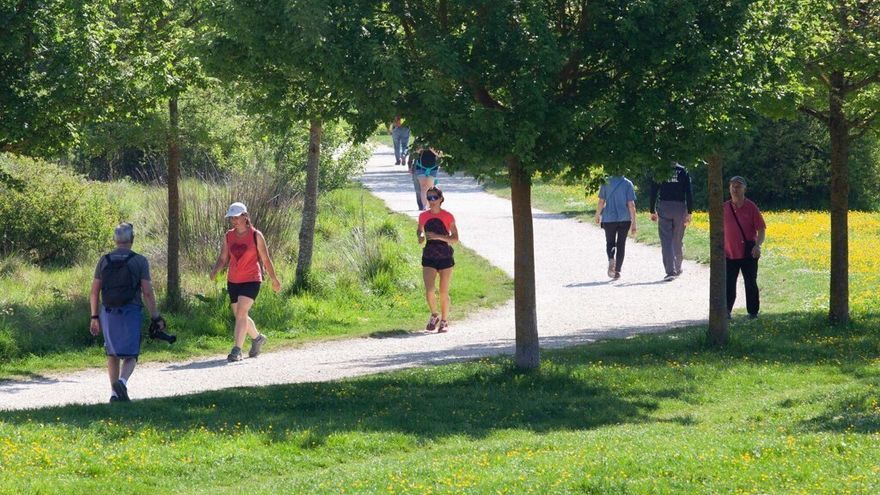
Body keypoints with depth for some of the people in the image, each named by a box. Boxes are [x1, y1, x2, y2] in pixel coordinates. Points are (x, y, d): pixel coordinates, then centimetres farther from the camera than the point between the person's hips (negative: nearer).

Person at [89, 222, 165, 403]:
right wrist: (156, 318, -3)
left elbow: (94, 292, 5)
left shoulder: (104, 261, 5)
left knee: (112, 354, 17)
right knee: (130, 356, 2)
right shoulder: (140, 261, -4)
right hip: (131, 313, -3)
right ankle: (122, 382, -26)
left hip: (108, 313, 3)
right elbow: (147, 293, -9)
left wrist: (94, 317, 13)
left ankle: (114, 394, 15)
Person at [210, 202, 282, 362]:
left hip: (251, 280, -6)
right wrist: (215, 270, -13)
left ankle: (237, 350, -23)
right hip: (233, 281, 6)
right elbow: (223, 258, 8)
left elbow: (265, 259, 0)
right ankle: (257, 338, 41)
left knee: (241, 312, -20)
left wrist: (274, 280, 8)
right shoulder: (228, 236, 4)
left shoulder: (256, 236, -7)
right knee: (239, 315, 14)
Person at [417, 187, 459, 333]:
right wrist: (421, 236, -6)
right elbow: (420, 231, 19)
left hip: (445, 257, -2)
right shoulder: (424, 216, 2)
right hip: (429, 257, 2)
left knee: (444, 293, 5)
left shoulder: (448, 217, -7)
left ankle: (444, 321, 21)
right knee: (429, 291, -11)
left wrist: (438, 236, -21)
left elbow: (455, 239, -7)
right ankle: (434, 315, 14)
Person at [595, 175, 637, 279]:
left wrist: (597, 215, 15)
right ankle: (617, 271, 10)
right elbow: (631, 204, -7)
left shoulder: (606, 183, -3)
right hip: (624, 219, 0)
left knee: (610, 242, 14)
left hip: (609, 218, 0)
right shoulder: (628, 184, -5)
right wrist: (633, 223, -3)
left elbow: (601, 202, -2)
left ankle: (611, 259, -16)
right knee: (621, 244, 11)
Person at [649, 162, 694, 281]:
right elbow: (689, 193, -2)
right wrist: (689, 212, 1)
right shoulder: (683, 171, 1)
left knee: (666, 240, -3)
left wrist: (652, 211, 8)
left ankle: (670, 271, -14)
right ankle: (677, 269, 27)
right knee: (678, 240, 15)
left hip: (664, 207, -1)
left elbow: (653, 192, 1)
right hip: (680, 208, 1)